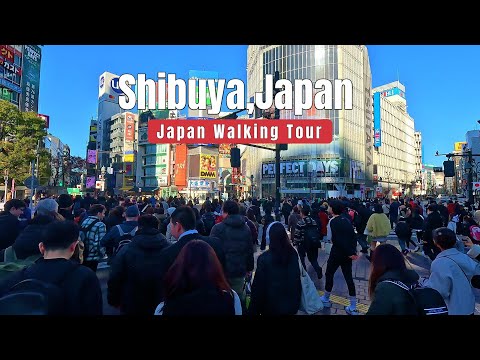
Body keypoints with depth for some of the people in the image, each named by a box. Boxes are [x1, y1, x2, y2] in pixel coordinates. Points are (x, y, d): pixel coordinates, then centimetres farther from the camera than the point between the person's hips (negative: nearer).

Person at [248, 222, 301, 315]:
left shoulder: (264, 258, -24)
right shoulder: (293, 254, -8)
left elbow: (258, 286, -18)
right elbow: (297, 279, 2)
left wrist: (253, 310, -7)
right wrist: (297, 301, 15)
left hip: (271, 305, -4)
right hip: (291, 303, 4)